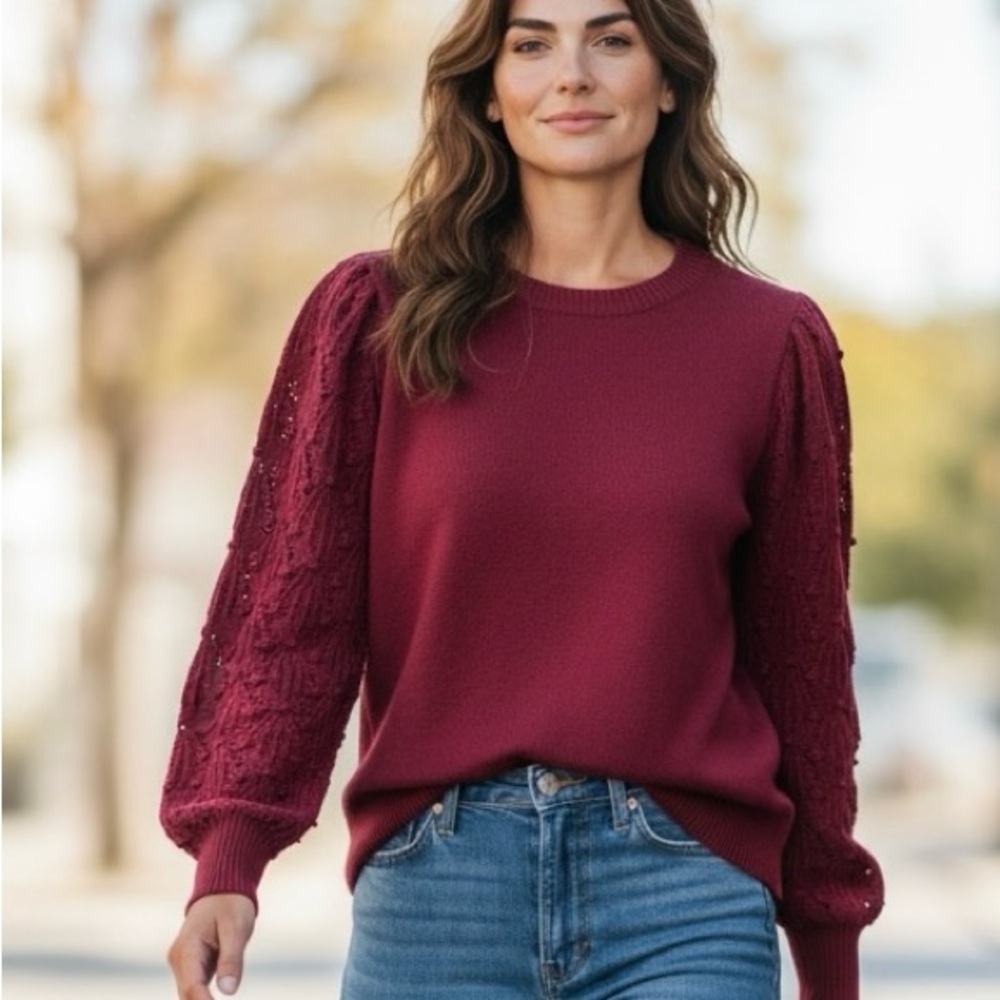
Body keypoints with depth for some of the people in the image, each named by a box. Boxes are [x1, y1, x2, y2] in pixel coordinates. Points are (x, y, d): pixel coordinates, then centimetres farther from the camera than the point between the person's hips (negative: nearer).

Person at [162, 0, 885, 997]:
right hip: (434, 878, 0)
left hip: (682, 899, 0)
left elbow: (802, 660, 9)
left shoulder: (771, 342, 5)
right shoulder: (375, 317, 4)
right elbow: (287, 605, -1)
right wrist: (227, 860, -15)